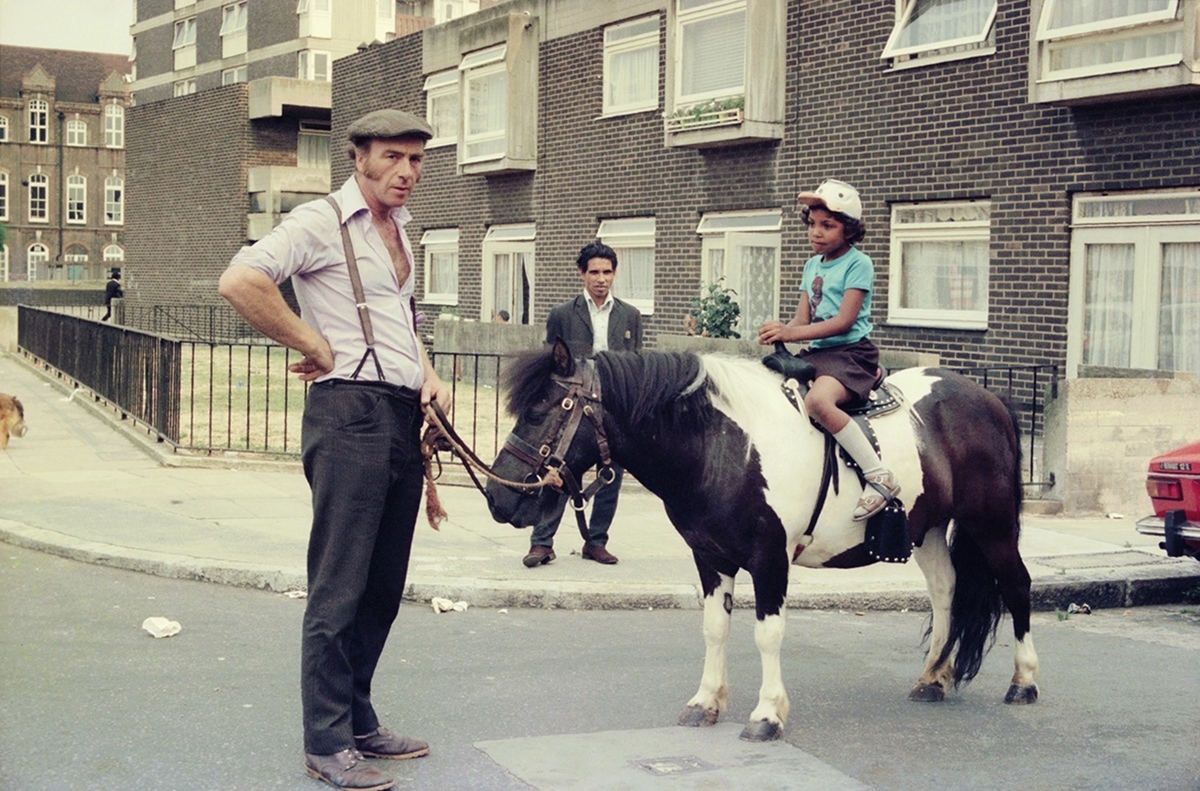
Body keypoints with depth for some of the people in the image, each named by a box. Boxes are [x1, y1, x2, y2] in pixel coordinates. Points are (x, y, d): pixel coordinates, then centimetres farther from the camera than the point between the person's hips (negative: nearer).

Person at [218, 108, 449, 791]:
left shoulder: (399, 229, 19)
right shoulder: (322, 222, -6)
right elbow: (240, 281, -20)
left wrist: (428, 374, 14)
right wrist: (319, 348, -14)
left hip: (404, 416, 8)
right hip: (351, 414, -8)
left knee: (384, 586, 12)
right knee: (340, 589, -5)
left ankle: (358, 720, 24)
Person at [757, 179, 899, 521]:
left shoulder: (858, 264, -8)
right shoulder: (812, 266, 15)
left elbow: (844, 321, -17)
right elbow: (802, 319, 10)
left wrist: (791, 333, -24)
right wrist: (779, 332, -13)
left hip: (852, 351, -9)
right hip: (815, 352, 9)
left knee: (817, 400, -35)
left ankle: (879, 476, -29)